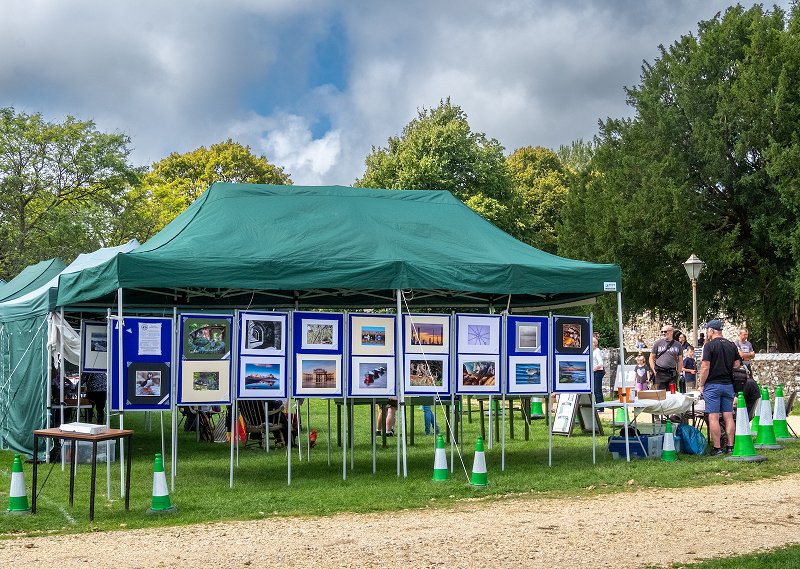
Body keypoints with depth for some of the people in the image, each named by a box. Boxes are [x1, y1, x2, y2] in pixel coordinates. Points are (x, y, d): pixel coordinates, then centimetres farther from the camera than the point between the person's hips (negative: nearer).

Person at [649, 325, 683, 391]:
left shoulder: (677, 345, 9)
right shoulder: (658, 343, 5)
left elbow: (680, 360, 15)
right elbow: (651, 358, 8)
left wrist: (679, 372, 7)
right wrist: (654, 370, -1)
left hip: (672, 374, 1)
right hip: (660, 374, -1)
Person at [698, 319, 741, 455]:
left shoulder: (709, 345, -9)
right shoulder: (731, 345, 9)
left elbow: (705, 368, -13)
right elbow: (737, 365, 13)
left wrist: (701, 385, -5)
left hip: (713, 385, -6)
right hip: (728, 385, 6)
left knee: (713, 417, -4)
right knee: (728, 416, 8)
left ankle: (717, 448, -5)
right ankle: (730, 447, 8)